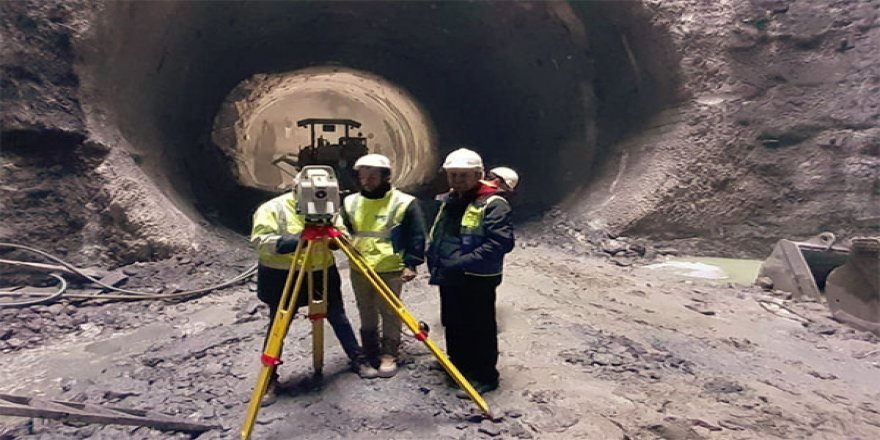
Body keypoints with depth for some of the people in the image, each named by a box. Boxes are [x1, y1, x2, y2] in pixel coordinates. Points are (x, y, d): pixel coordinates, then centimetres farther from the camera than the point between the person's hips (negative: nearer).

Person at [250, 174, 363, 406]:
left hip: (323, 272, 4)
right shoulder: (272, 208, -11)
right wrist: (297, 242, -33)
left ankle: (358, 357, 29)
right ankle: (270, 381, 15)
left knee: (338, 316, 13)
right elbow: (261, 241, -21)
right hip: (282, 276, -4)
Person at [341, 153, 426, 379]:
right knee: (366, 315, 12)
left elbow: (416, 236, -6)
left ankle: (389, 356, 18)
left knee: (390, 314, 4)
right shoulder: (350, 202, 6)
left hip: (391, 270, -4)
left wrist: (411, 264, -11)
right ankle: (370, 356, 24)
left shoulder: (404, 203, -8)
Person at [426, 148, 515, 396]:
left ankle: (484, 377, 18)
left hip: (477, 280, -8)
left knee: (479, 328, 3)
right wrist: (434, 260, 7)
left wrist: (462, 263, -27)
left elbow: (502, 243, -25)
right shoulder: (448, 202, 12)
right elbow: (435, 236, 24)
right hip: (449, 278, 8)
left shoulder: (493, 204, -14)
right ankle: (458, 365, 38)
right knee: (453, 325, 20)